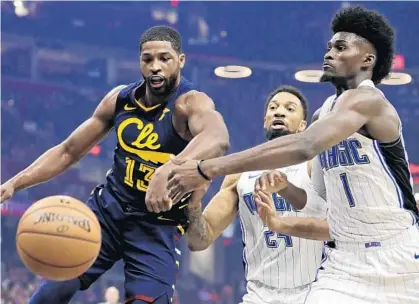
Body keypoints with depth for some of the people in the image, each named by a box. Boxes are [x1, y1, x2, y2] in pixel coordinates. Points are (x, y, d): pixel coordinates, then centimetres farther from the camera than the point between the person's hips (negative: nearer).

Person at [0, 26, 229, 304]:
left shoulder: (191, 103, -20)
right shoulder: (120, 98, -1)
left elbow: (218, 138, -45)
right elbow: (68, 151, 9)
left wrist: (168, 171, -63)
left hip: (157, 224, -4)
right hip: (109, 207, 4)